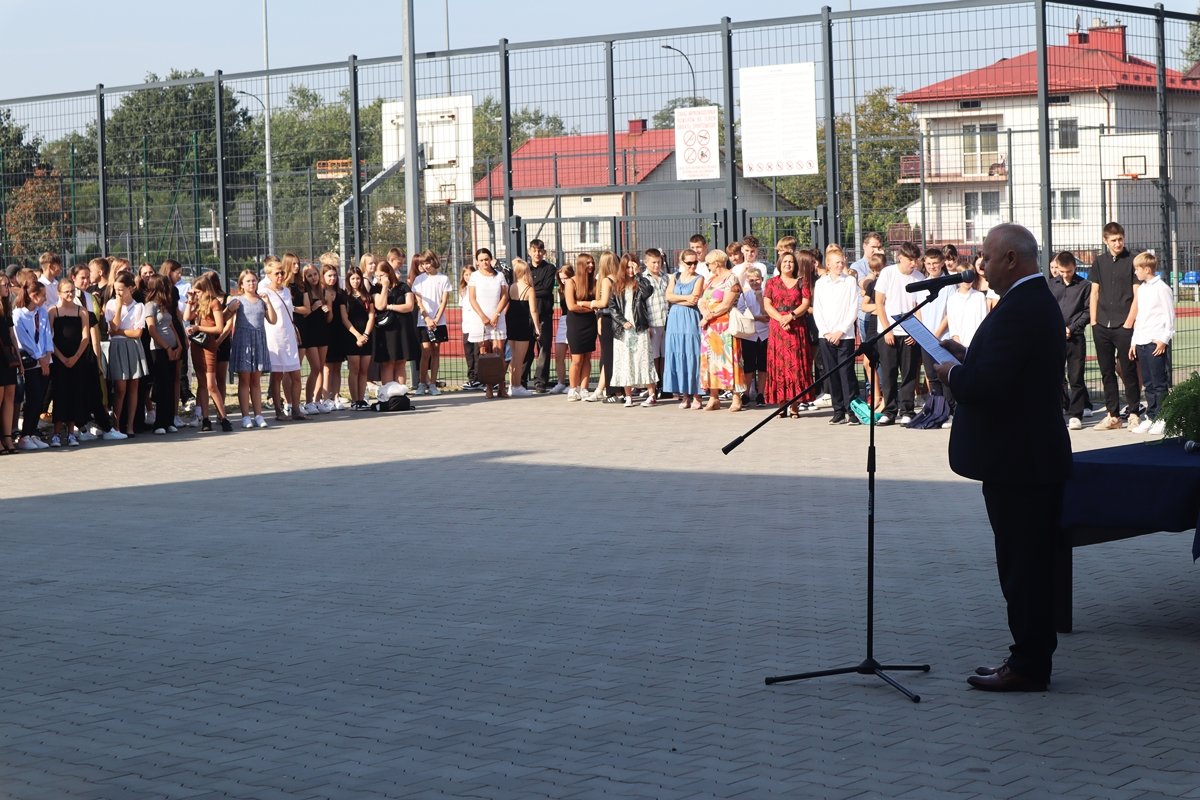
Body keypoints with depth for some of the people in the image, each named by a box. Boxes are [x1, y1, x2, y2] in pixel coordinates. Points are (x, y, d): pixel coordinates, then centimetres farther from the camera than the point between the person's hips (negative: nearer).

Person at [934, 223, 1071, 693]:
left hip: (1016, 461, -11)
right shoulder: (1040, 303, 13)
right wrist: (967, 358, 11)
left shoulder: (1017, 310, -20)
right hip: (1038, 456, 11)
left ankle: (1027, 667, 2)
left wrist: (952, 373, -10)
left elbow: (989, 386, -27)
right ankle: (1032, 658, 23)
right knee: (1032, 563, 15)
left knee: (1022, 566, -4)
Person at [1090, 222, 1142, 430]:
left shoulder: (1132, 261, -2)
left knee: (1128, 371, -1)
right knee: (1107, 372, 7)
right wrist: (1094, 322, 5)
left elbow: (1137, 296, -5)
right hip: (1102, 327, 4)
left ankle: (1133, 413, 7)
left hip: (1124, 327, -4)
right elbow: (1095, 293, 12)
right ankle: (1112, 415, 13)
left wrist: (1128, 323, -10)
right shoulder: (1099, 262, 10)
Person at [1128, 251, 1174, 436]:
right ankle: (1151, 417, 13)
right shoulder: (1141, 289, 16)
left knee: (1160, 383, -4)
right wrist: (1134, 342, 17)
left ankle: (1162, 419, -1)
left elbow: (1170, 316, -8)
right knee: (1148, 384, 9)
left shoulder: (1162, 288, -7)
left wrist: (1164, 340, -13)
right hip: (1141, 342, 8)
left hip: (1157, 342, -8)